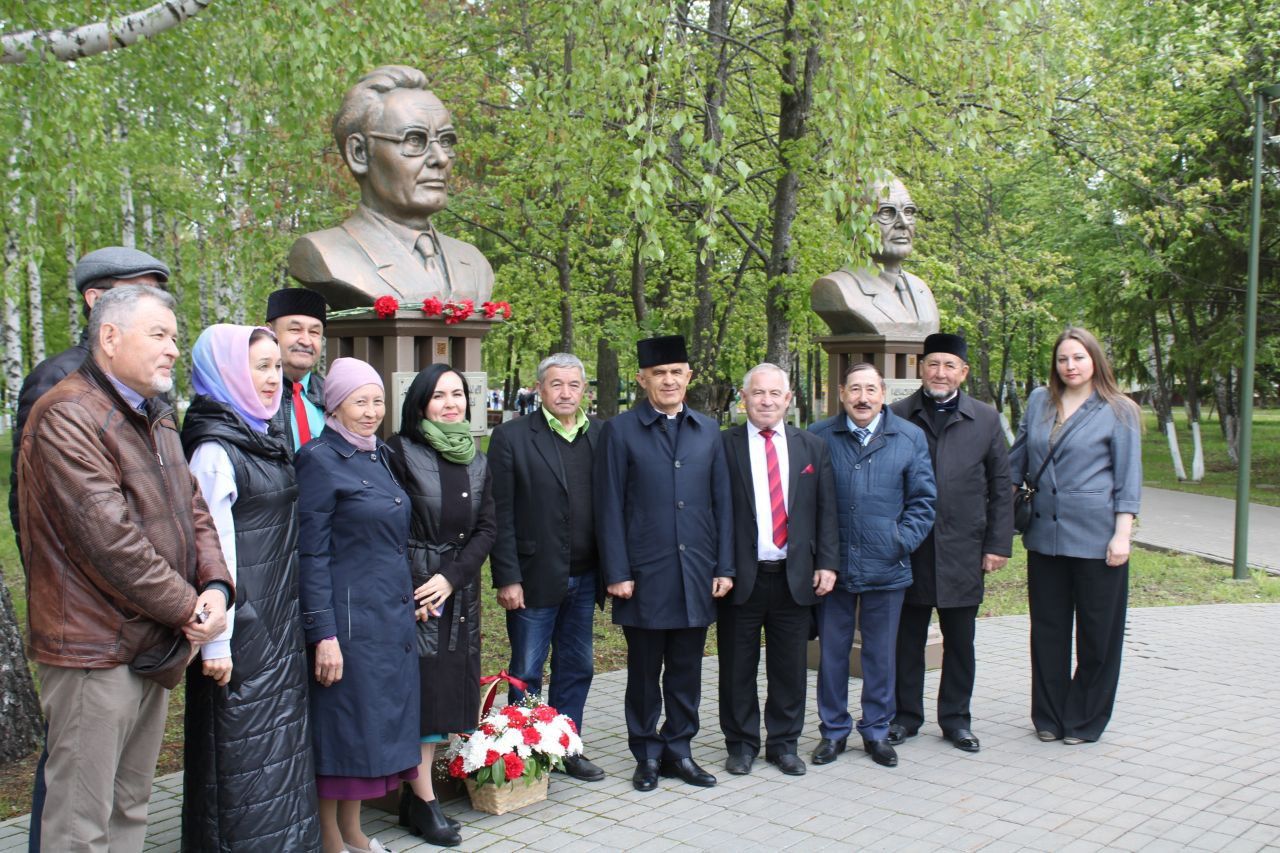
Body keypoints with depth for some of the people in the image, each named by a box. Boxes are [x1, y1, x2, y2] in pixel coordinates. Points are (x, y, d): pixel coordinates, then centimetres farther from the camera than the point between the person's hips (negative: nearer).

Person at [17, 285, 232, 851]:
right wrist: (186, 608, -13)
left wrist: (215, 586, -5)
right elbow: (109, 538, -21)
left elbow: (193, 510, 13)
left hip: (153, 650, 9)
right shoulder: (67, 418, -15)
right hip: (95, 654, -9)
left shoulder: (157, 418, 15)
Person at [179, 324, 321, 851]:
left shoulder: (261, 440, 11)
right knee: (242, 744, 2)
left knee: (278, 740, 17)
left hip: (278, 623, 9)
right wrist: (215, 643, -19)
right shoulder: (215, 450, -16)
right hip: (242, 627, -9)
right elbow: (211, 552, -19)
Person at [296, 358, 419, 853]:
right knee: (342, 724, 3)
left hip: (392, 614, 8)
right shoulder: (320, 459, -11)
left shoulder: (377, 455, 13)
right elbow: (311, 555, -14)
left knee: (378, 721, 14)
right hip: (350, 617, -8)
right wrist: (323, 633, -17)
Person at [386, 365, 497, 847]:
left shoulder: (477, 460, 9)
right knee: (421, 687, -5)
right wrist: (405, 593, -13)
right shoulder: (400, 453, -6)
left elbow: (487, 529, 4)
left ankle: (418, 792, 17)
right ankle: (423, 802, 6)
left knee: (450, 690, 6)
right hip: (411, 589, -5)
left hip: (459, 589, 5)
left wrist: (450, 577, -9)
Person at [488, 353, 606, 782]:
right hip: (535, 578, -4)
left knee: (576, 667, 14)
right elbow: (500, 514, -8)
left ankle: (565, 748, 29)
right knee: (527, 672, 7)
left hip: (584, 578, 4)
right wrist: (507, 578, -12)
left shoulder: (601, 436, 5)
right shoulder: (512, 437, -5)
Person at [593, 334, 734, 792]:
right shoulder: (620, 431, -3)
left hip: (697, 574, 3)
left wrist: (724, 566, 3)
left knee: (687, 670, 12)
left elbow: (722, 502, 9)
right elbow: (609, 507, -4)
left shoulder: (708, 431, 9)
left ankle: (679, 749, 27)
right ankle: (648, 754, 23)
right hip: (645, 576, -3)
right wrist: (617, 573, -9)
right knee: (644, 672, 8)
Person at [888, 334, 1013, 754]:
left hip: (963, 551, 1)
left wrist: (998, 544, 1)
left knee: (960, 642, 10)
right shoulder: (896, 417, 0)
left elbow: (1000, 488, 7)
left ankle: (956, 719, 24)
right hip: (909, 550, -1)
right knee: (907, 639, 9)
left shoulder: (986, 419, 5)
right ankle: (905, 716, 22)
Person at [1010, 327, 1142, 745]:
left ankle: (1085, 721, 20)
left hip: (1095, 536, -4)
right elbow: (1016, 460, 14)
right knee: (1047, 628, 11)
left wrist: (1122, 535, -11)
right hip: (1045, 533, 4)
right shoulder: (1039, 401, 9)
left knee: (1097, 631, 5)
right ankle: (1049, 716, 24)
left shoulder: (1118, 411, -2)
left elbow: (1128, 479, -4)